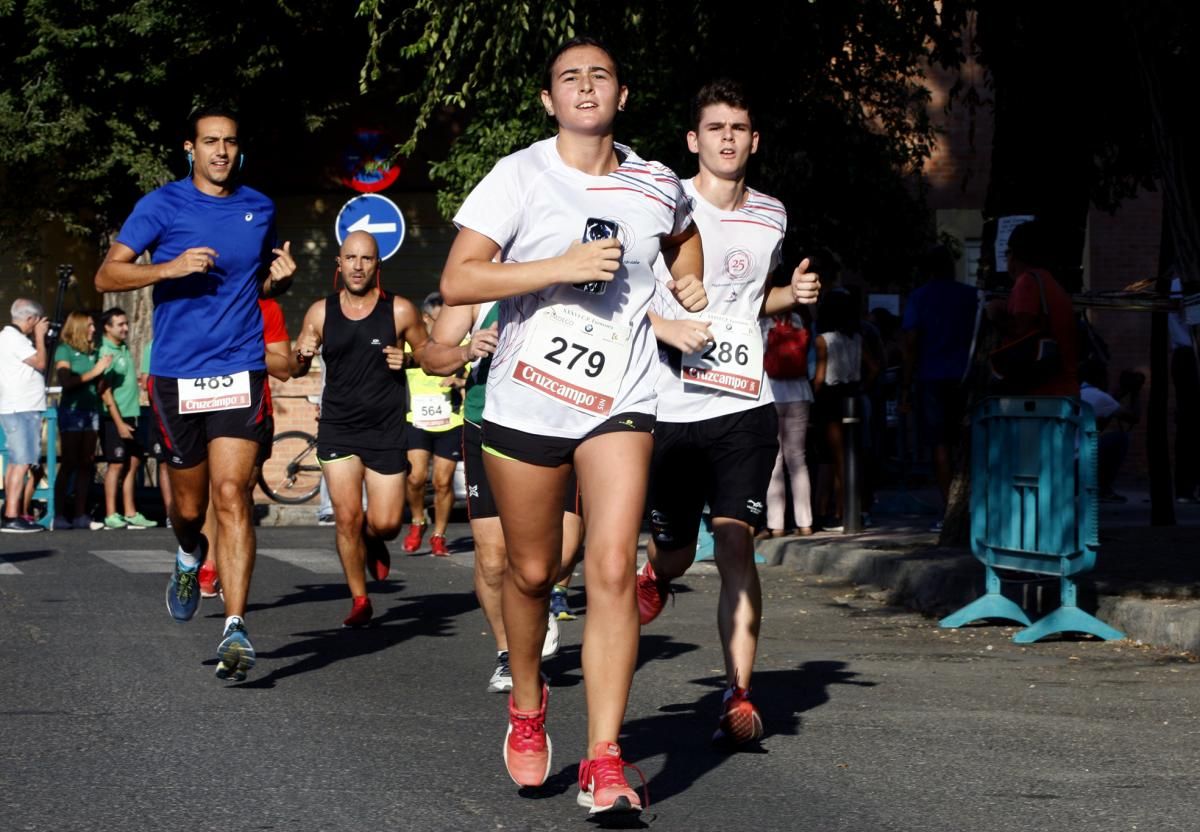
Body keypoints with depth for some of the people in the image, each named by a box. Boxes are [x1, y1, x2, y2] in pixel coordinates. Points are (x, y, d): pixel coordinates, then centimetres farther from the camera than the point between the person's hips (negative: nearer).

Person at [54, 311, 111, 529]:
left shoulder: (92, 352, 13)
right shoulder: (64, 350, -2)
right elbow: (65, 381, -14)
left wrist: (104, 371, -2)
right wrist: (94, 371, -13)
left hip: (91, 411, 6)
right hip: (71, 411, -6)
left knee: (86, 464, 4)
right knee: (69, 463, -7)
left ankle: (80, 514, 7)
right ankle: (60, 514, -6)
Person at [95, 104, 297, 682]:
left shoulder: (259, 208, 11)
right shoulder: (162, 206, 0)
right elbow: (107, 276, -4)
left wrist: (281, 276, 3)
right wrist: (171, 267, -18)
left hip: (240, 371, 1)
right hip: (177, 374, -1)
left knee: (232, 494, -14)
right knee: (188, 506, 10)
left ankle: (235, 628, -17)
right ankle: (189, 558, 47)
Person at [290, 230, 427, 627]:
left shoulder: (400, 311, -3)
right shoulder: (320, 313, 3)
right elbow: (295, 368, 11)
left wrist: (407, 358, -14)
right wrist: (301, 356, -13)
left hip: (387, 430, -1)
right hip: (337, 428, 1)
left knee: (385, 523, -5)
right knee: (346, 516, -7)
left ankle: (374, 543, 34)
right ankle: (360, 601, 9)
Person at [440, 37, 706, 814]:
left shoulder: (658, 187, 7)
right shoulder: (519, 175, -5)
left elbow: (685, 234, 33)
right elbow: (457, 281, -15)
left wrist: (688, 283, 15)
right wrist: (564, 265, -21)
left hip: (618, 403, 1)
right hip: (525, 402, -1)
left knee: (613, 569, -13)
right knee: (532, 571, 10)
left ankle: (605, 763, -12)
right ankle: (527, 707, 38)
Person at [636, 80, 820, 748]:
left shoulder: (771, 216, 11)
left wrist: (794, 295, 7)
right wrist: (667, 327, -16)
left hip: (745, 406, 2)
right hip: (671, 408, -1)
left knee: (737, 547, -10)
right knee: (674, 552, 12)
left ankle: (740, 697, -9)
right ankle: (655, 579, 50)